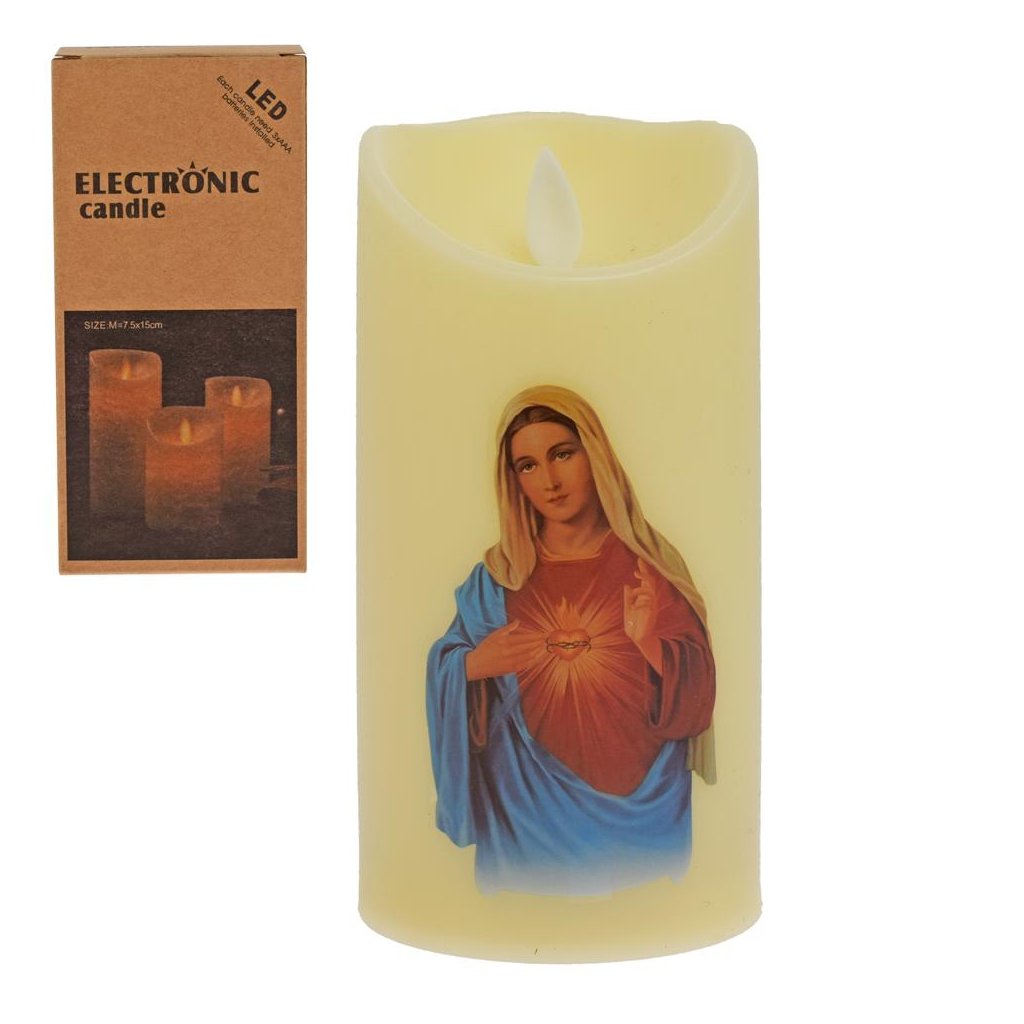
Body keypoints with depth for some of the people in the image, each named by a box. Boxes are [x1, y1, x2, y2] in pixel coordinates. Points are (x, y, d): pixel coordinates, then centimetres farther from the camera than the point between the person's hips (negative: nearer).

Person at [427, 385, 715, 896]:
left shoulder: (650, 566, -5)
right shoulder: (498, 576, 0)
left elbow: (696, 698, -6)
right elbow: (444, 669, 6)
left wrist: (651, 642, -25)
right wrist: (473, 665, -14)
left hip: (639, 807, -1)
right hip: (529, 808, 1)